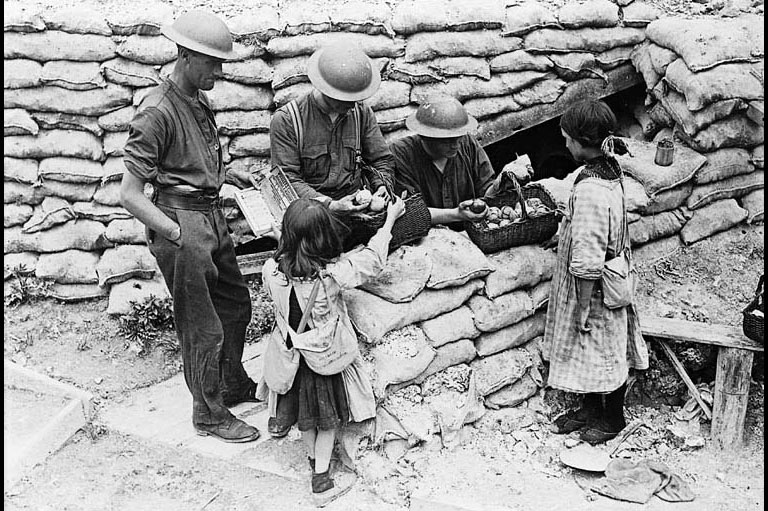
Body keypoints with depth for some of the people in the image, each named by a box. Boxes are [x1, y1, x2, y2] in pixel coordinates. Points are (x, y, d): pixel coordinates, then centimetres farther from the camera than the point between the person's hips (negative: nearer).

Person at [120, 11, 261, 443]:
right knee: (204, 328, 2)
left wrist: (217, 212, 10)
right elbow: (130, 194, -18)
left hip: (212, 215, 9)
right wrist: (180, 237, -19)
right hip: (181, 219, -9)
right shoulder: (157, 113, -17)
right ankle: (209, 414, 21)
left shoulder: (201, 102, 9)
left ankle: (234, 384, 42)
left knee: (237, 302, 21)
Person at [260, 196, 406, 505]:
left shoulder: (271, 270, -20)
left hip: (293, 357, 3)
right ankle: (321, 480, 25)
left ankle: (314, 461, 47)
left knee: (305, 416, 26)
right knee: (328, 420, 18)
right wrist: (389, 220, 1)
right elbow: (372, 259, -13)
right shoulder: (333, 273, -30)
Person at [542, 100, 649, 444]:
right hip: (608, 281, 9)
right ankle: (591, 409, 41)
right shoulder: (609, 169, -2)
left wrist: (582, 308, -20)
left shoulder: (590, 192, -31)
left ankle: (613, 418, 33)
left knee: (603, 353, 12)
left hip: (594, 291, -9)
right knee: (589, 353, 23)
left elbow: (588, 262, -27)